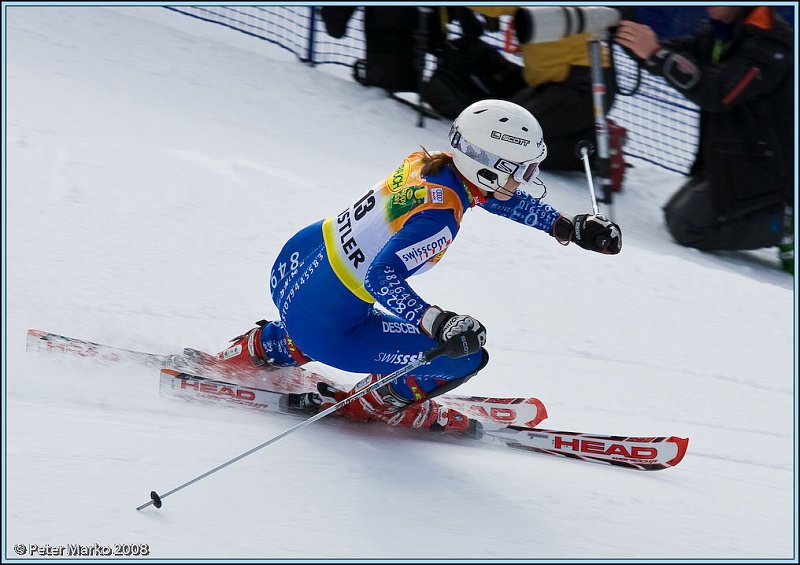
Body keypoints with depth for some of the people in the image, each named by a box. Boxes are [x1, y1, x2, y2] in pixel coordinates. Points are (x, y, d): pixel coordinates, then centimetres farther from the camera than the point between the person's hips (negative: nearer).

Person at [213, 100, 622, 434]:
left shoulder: (429, 161, -1)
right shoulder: (438, 215, -27)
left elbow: (499, 196, 16)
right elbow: (383, 276, -35)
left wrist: (569, 228, 12)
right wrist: (440, 323, -44)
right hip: (324, 327, -9)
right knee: (465, 355, -8)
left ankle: (254, 351, 42)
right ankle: (374, 403, 13)